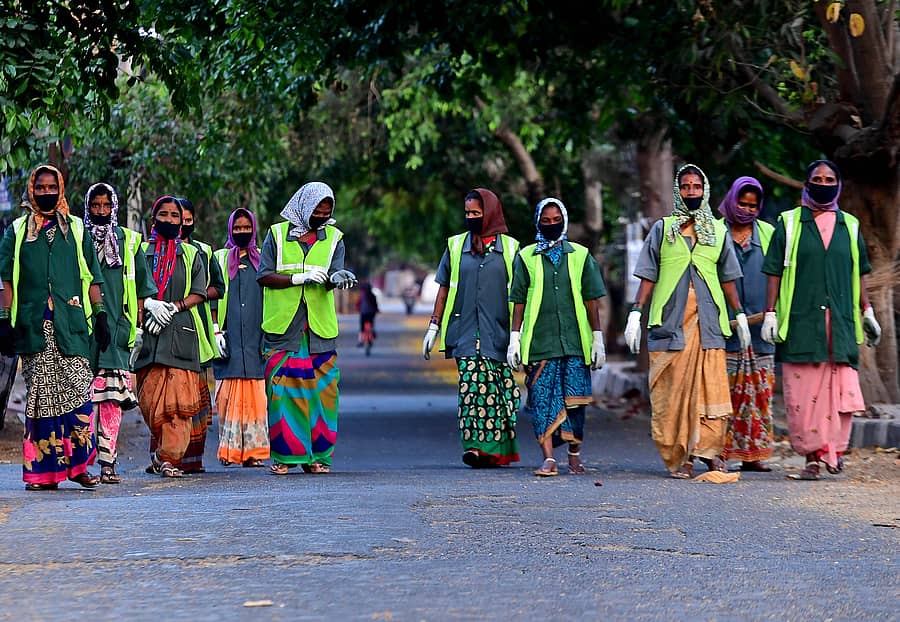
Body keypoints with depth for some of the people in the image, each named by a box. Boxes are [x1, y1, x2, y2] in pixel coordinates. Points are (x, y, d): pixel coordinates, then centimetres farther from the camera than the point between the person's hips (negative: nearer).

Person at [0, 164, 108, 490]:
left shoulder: (75, 229, 15)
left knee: (78, 391, -10)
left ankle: (77, 464, -5)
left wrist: (100, 315, 6)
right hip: (33, 325, 0)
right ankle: (42, 470, -1)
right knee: (40, 394, -3)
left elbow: (91, 278, 15)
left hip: (71, 324, 0)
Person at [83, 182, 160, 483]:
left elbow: (139, 288, 16)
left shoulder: (129, 241, 14)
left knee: (111, 396, -5)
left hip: (117, 326, 1)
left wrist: (137, 325, 10)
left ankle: (107, 461, -4)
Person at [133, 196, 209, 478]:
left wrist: (172, 308, -9)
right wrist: (151, 305, -13)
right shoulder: (142, 251, 13)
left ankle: (169, 457, -10)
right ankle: (160, 448, 14)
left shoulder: (191, 255, 15)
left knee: (178, 400, -9)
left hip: (182, 332, 0)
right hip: (149, 334, 0)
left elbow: (199, 294, 6)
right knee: (149, 399, -4)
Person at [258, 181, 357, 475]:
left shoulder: (334, 238, 9)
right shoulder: (277, 234, 5)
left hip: (320, 328, 1)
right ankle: (284, 455, 5)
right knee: (281, 391, -2)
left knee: (320, 390, 0)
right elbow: (264, 276, -1)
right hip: (282, 327, -1)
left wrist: (337, 278, -26)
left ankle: (317, 455, 7)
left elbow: (332, 279, -2)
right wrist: (300, 278, -14)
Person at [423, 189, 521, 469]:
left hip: (498, 332, -1)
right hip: (465, 332, 1)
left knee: (498, 389, -4)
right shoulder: (455, 246, 13)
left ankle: (496, 449, 1)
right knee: (472, 385, -11)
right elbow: (444, 289, 16)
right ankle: (476, 446, -16)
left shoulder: (510, 248, 8)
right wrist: (433, 327, 10)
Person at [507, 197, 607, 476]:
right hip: (539, 341, 0)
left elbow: (591, 299, 10)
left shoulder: (580, 255, 10)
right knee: (542, 399, -6)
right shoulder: (526, 257, 9)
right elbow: (518, 301, 9)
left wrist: (598, 338, 6)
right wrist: (514, 338, 2)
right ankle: (549, 458, -6)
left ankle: (574, 454, 16)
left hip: (575, 339, 0)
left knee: (574, 399, 0)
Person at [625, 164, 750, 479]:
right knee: (672, 390, -3)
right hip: (669, 321, -1)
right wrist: (635, 313, -2)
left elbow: (727, 277, 18)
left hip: (709, 321, 1)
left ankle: (708, 448, -5)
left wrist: (740, 315, 15)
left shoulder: (718, 231, 14)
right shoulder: (662, 228, 10)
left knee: (711, 385, -10)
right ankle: (680, 458, 1)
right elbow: (648, 275, 7)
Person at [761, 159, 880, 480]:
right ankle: (813, 457, -1)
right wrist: (770, 313, -1)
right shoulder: (788, 223, 8)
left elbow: (859, 273, 20)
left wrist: (866, 312, 15)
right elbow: (774, 272, 6)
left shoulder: (850, 226, 15)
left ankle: (834, 448, 8)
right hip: (800, 322, -2)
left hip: (840, 323, 2)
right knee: (802, 393, -5)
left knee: (840, 390, -5)